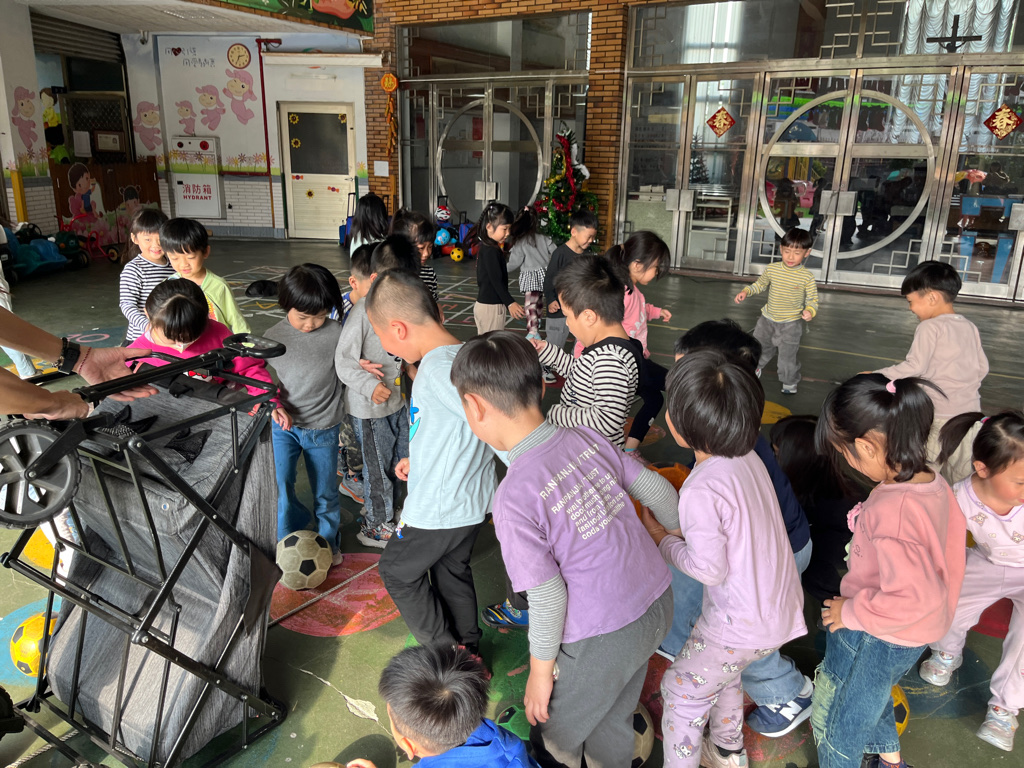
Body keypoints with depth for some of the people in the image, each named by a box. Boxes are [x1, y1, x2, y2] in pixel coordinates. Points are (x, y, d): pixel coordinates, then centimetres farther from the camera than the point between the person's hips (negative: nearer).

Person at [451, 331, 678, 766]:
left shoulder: (514, 497, -25)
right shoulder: (587, 437, -8)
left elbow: (548, 599, -19)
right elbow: (654, 488, 3)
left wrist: (540, 671, -2)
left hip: (604, 639, -6)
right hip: (658, 604, 6)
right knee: (612, 720, 30)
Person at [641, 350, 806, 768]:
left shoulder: (701, 491, -30)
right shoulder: (747, 458, -5)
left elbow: (709, 570, -23)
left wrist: (663, 540, -9)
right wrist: (680, 528, 2)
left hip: (743, 624, -8)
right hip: (781, 605, 8)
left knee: (682, 688, 12)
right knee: (723, 671, 31)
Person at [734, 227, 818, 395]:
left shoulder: (807, 276, -13)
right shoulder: (772, 269, -6)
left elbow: (812, 299, -7)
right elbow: (760, 283, 12)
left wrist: (810, 311, -28)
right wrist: (745, 292, -3)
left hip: (791, 323, -3)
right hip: (767, 318, 4)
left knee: (788, 355, -2)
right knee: (759, 347, 19)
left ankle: (790, 382, 21)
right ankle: (755, 368, 48)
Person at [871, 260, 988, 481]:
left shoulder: (931, 327, -12)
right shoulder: (970, 327, 9)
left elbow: (914, 368, -18)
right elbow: (982, 368, 12)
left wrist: (875, 376, -10)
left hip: (940, 415, -7)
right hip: (971, 411, 7)